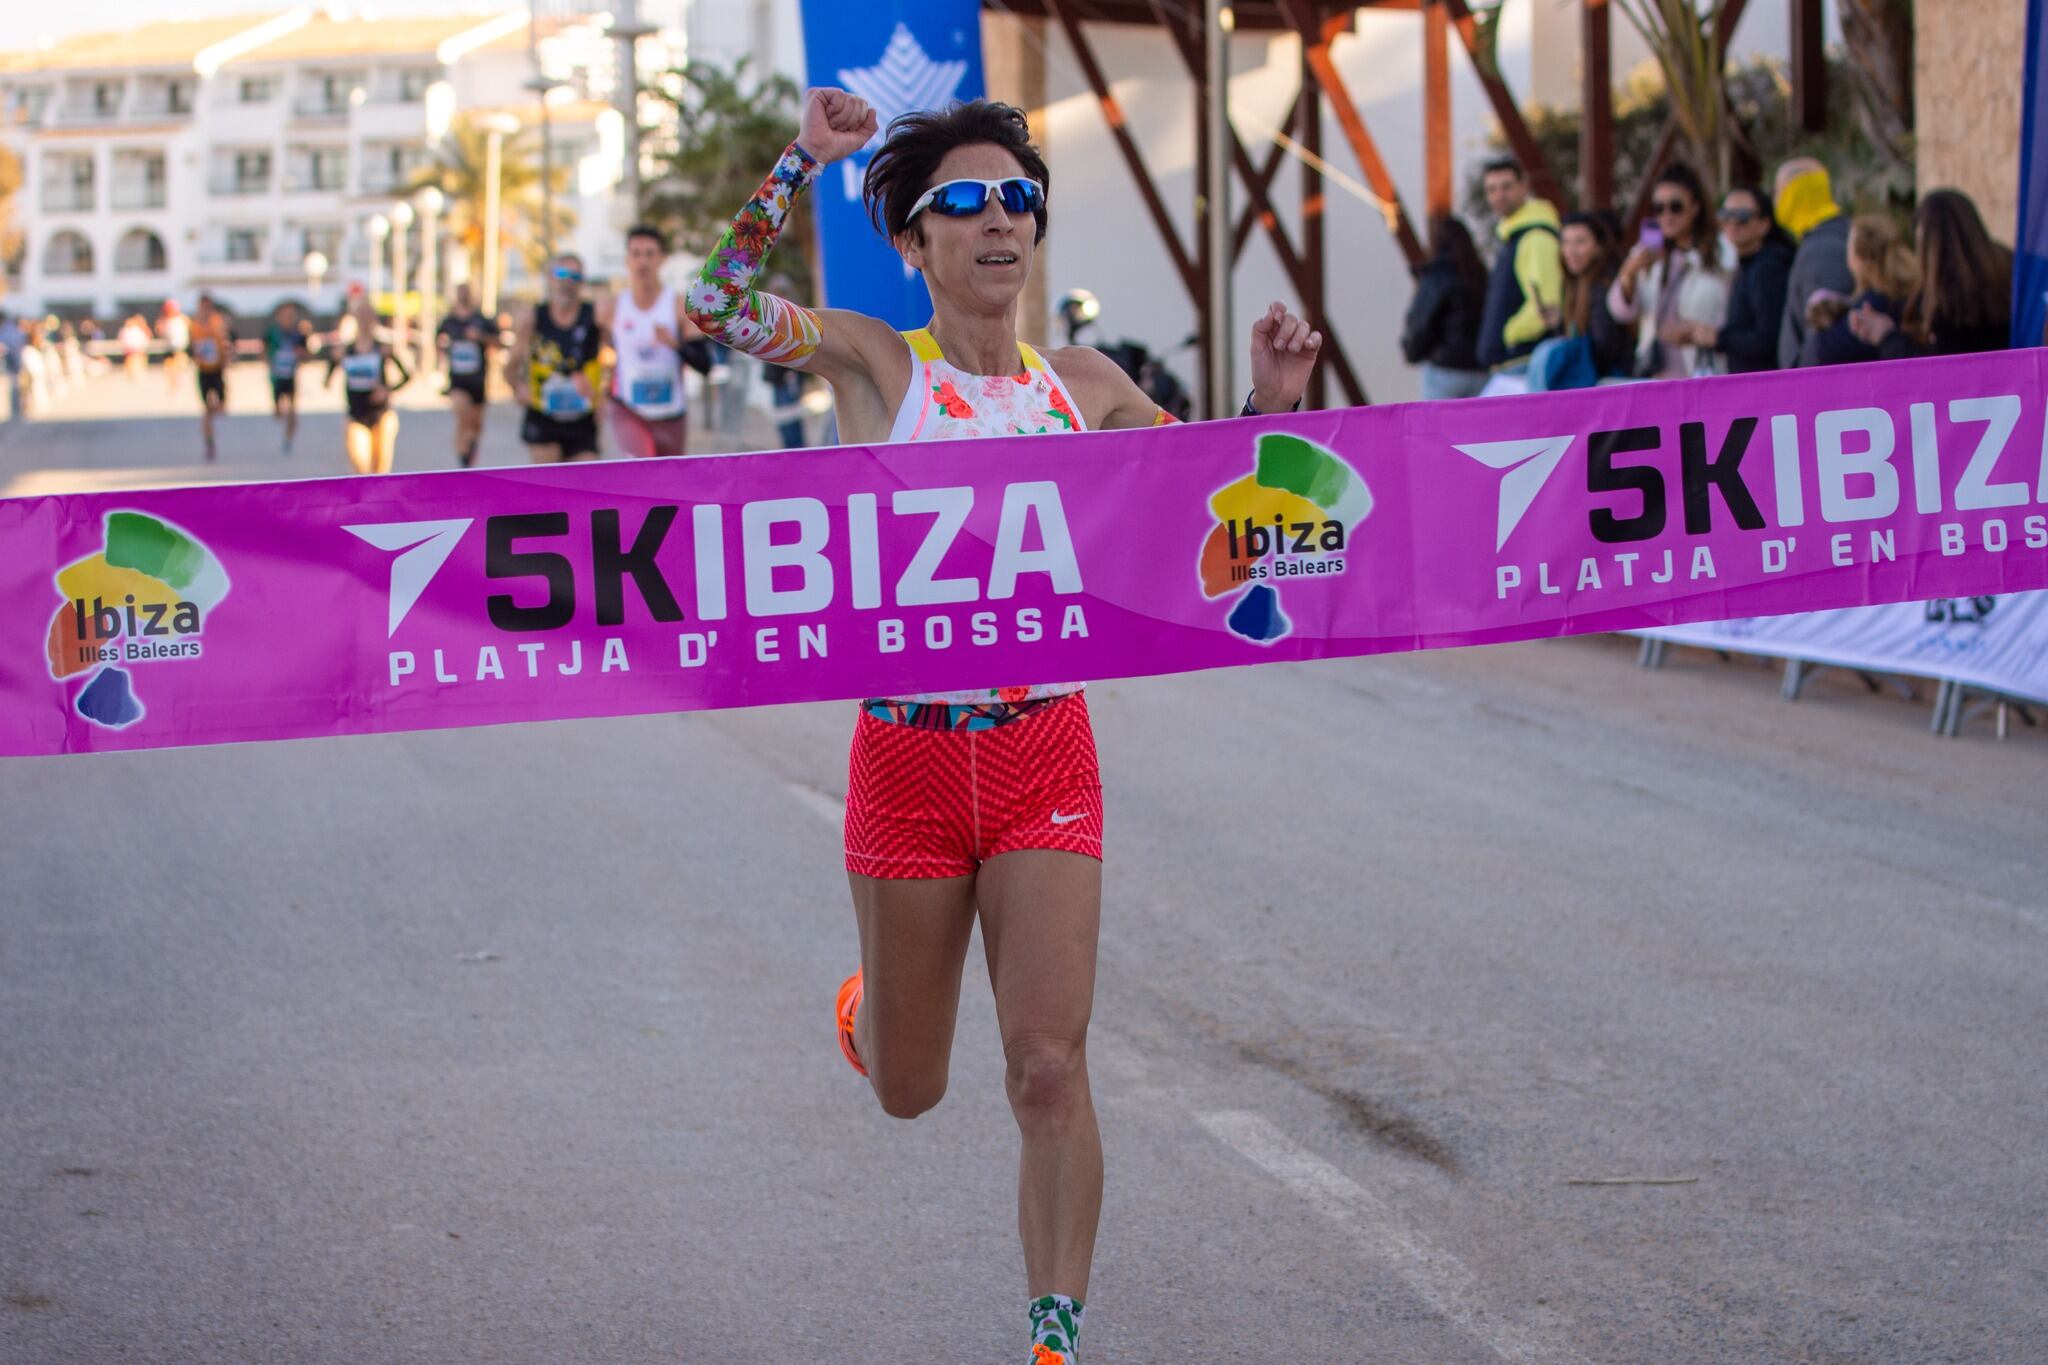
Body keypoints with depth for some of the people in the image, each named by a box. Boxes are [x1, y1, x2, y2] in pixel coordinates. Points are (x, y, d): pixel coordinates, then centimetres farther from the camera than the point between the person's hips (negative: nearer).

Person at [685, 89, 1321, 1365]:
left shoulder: (1082, 384, 5)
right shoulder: (875, 361, -3)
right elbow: (721, 303, -19)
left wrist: (1272, 403, -2)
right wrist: (804, 159, -22)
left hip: (1046, 754, 1)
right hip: (909, 751, -1)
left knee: (1049, 1070, -10)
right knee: (908, 1090, 13)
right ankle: (869, 1007, 50)